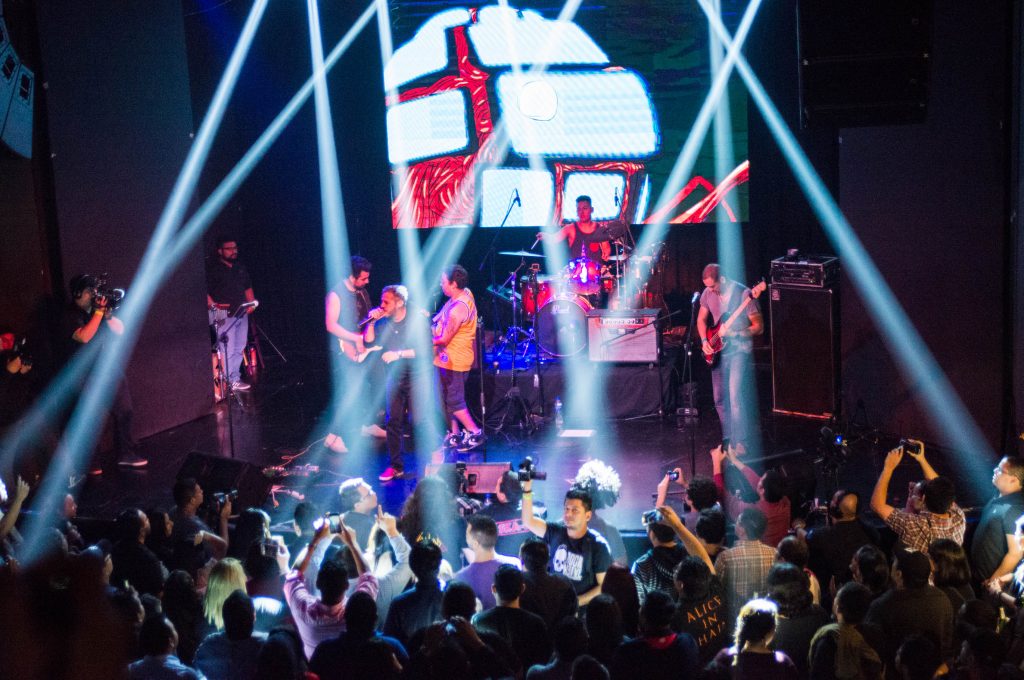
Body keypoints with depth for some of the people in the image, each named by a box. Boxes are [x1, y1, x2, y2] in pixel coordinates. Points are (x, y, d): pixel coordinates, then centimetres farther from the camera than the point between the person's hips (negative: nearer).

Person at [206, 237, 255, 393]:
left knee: (239, 349, 11)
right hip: (225, 314, -8)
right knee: (228, 350, -10)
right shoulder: (212, 268, -7)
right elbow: (203, 290, -13)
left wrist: (251, 302, 8)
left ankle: (235, 379, 19)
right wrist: (212, 304, -22)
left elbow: (248, 287, 23)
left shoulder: (240, 267, 17)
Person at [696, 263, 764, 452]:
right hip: (718, 351, 6)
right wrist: (704, 340, -1)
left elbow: (759, 327, -12)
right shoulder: (708, 293, 1)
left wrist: (735, 333, -24)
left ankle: (741, 442, -13)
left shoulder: (744, 294, -16)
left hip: (739, 350, -6)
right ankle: (728, 439, 26)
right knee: (720, 399, 11)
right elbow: (701, 319, 15)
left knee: (735, 396, -18)